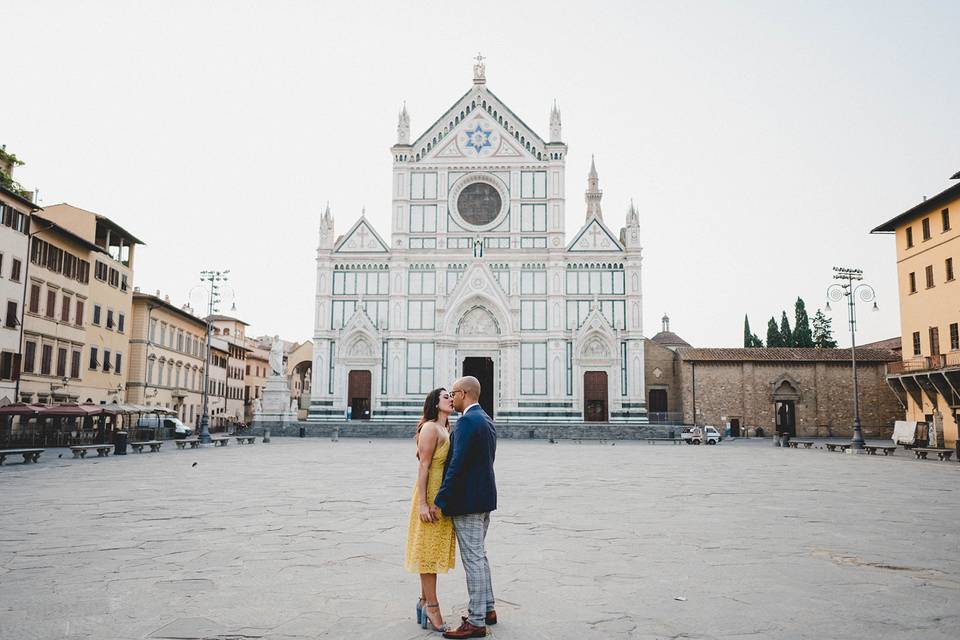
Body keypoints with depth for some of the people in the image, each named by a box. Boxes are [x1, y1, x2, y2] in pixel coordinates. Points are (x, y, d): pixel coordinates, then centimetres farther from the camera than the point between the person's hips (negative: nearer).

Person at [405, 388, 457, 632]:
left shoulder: (446, 429, 15)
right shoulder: (430, 428, -13)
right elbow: (423, 466, -17)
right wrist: (422, 503, -20)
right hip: (431, 495, -9)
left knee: (433, 550, 13)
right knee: (428, 549, -1)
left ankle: (424, 601, 22)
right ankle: (432, 606, 6)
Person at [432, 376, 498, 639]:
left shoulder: (467, 421, -18)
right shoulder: (486, 420, 13)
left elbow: (458, 464, -22)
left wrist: (439, 501, -18)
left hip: (467, 501, -10)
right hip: (484, 498, 10)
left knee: (473, 558, -3)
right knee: (478, 555, 19)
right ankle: (487, 609, 29)